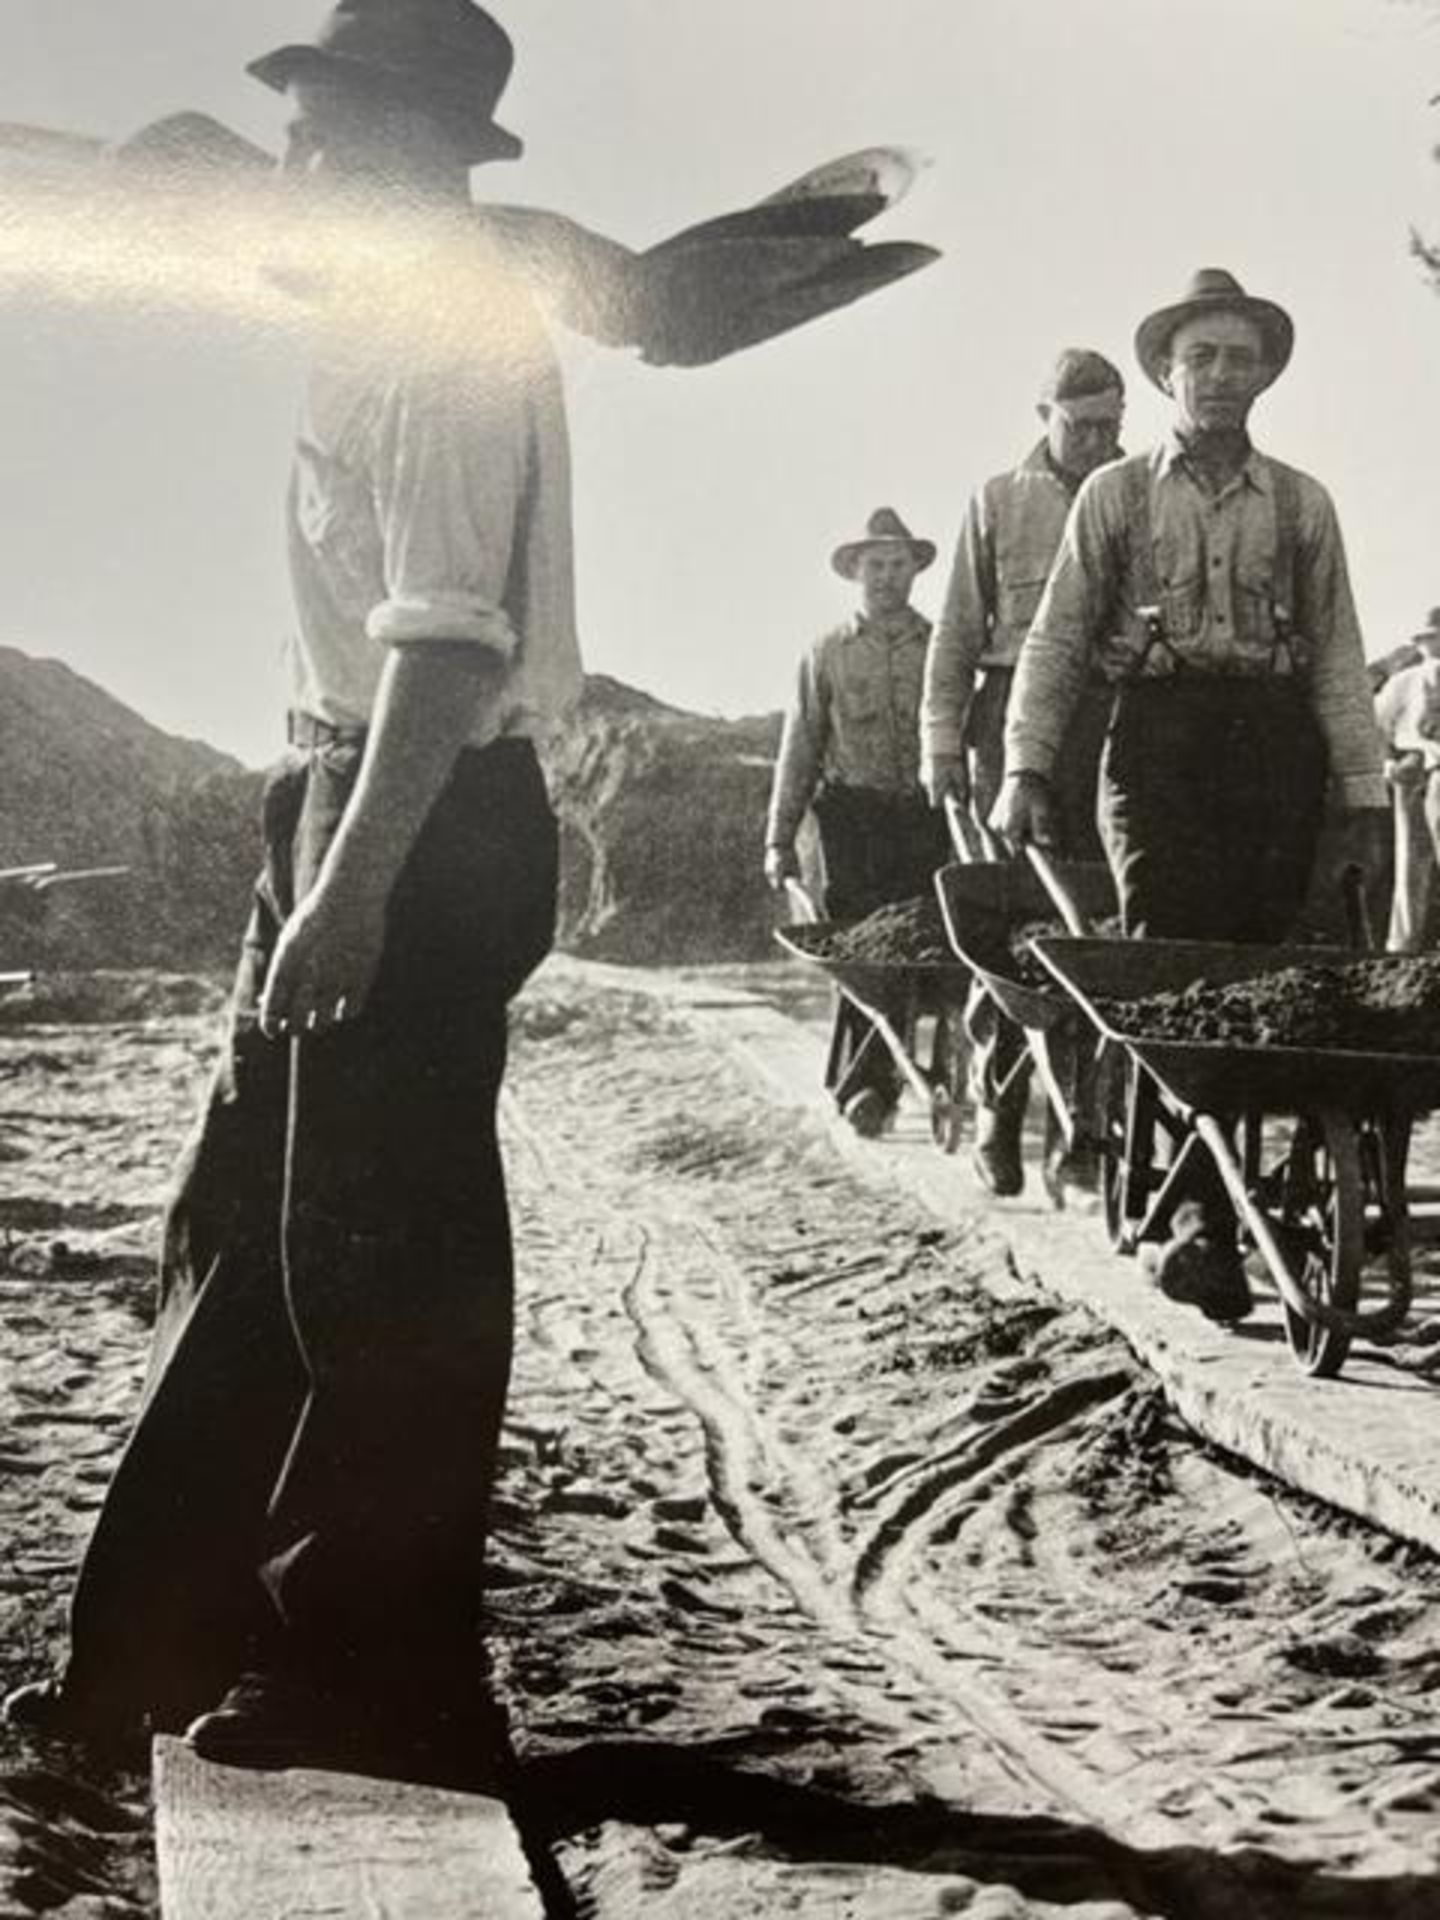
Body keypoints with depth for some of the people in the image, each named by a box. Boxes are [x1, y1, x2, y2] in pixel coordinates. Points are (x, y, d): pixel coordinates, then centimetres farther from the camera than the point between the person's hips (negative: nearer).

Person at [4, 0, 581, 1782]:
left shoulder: (449, 331, -12)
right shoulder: (403, 317, 18)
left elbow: (449, 635, -22)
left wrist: (355, 883, -27)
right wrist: (326, 866, 18)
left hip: (420, 830, -10)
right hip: (361, 812, 10)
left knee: (379, 1258, -3)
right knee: (247, 1230, 14)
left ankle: (382, 1680, 10)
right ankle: (168, 1632, 25)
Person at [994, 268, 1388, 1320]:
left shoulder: (1302, 504, 14)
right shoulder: (1115, 495, 11)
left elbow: (1338, 656, 11)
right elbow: (1056, 640, 8)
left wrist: (1365, 791, 4)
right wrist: (1026, 767, -3)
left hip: (1276, 750, 2)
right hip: (1158, 746, -2)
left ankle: (1209, 1202, 8)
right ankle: (1204, 1214, -16)